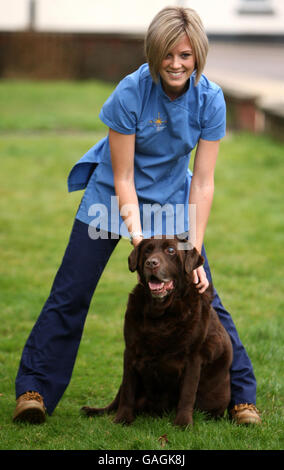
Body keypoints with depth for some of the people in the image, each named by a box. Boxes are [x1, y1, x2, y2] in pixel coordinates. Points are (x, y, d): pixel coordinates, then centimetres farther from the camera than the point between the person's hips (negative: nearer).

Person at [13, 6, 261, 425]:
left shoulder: (210, 99, -18)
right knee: (71, 293, -4)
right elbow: (123, 177, -19)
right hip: (114, 196, -2)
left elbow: (203, 181, -14)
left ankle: (241, 395, 6)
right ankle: (34, 390, 5)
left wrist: (194, 250, -20)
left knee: (202, 294, -4)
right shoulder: (131, 93, -25)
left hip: (172, 199, 2)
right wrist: (139, 241, -27)